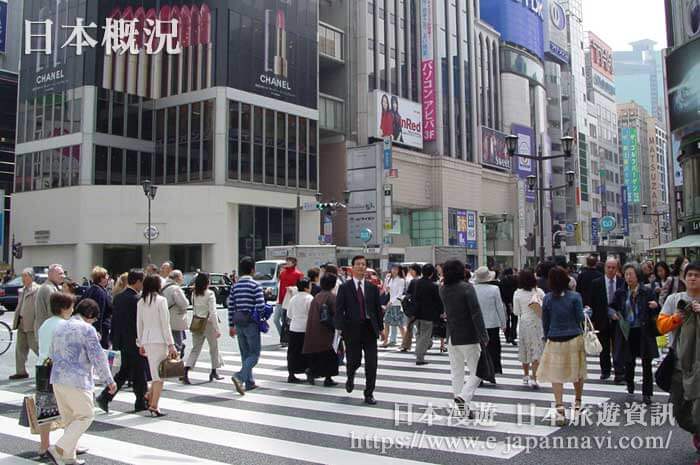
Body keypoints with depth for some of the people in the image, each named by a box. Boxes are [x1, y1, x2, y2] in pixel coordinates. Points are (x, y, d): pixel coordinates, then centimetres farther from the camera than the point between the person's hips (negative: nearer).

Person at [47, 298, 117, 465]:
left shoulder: (60, 327, 14)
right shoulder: (87, 329, -10)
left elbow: (52, 354, 24)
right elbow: (97, 357, -13)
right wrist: (109, 380, -6)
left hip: (57, 378, 8)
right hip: (77, 381, -8)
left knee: (68, 418, 17)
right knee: (85, 416, 4)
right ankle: (59, 449, -5)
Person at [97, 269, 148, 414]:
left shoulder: (118, 297, 6)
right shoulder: (136, 300, -18)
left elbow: (114, 319, 11)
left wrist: (114, 339, 17)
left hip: (121, 341, 7)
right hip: (135, 342, -7)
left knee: (123, 372, 15)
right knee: (139, 373, 5)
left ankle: (104, 397, 5)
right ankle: (141, 402, 16)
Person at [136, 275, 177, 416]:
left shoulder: (141, 302, 8)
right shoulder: (160, 300, -9)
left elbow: (139, 324, 12)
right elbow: (165, 324, -11)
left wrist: (141, 344, 20)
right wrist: (171, 344, -9)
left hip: (146, 341, 6)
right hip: (159, 340, -6)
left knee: (155, 374, 18)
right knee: (159, 374, 0)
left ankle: (150, 400, 17)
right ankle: (153, 406, -2)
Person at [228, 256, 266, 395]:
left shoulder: (235, 286, 6)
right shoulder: (255, 286, -11)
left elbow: (231, 307, 7)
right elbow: (260, 306, -18)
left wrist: (231, 325, 14)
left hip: (238, 323, 6)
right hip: (251, 323, -6)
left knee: (245, 354, 15)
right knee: (254, 354, 1)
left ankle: (249, 382, 20)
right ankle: (239, 376, -18)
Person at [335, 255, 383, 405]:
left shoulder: (372, 287, 8)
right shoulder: (345, 287, 0)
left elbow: (378, 308, 11)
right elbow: (339, 310, -3)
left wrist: (380, 327, 7)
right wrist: (340, 328, -13)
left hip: (370, 329, 2)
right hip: (352, 329, -2)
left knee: (371, 364, -1)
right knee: (354, 360, 4)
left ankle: (369, 394, 11)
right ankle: (350, 378, 39)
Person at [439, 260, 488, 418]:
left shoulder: (443, 290, 4)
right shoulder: (467, 288, -14)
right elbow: (476, 313, -18)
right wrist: (483, 336, -18)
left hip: (452, 338, 6)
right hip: (468, 338, -6)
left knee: (456, 373, 13)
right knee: (477, 372, 2)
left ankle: (462, 408, 17)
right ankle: (463, 397, -18)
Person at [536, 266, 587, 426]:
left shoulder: (547, 298, -2)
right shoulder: (575, 297, -9)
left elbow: (545, 321, 4)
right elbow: (580, 318, -6)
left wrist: (547, 337, 17)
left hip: (554, 340, 0)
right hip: (574, 338, 0)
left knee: (556, 375, 4)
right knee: (577, 372, 19)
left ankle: (559, 408, -5)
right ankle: (577, 403, 34)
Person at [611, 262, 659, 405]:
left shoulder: (647, 292, -3)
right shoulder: (620, 293, 2)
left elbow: (655, 313, 1)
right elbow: (612, 307, 13)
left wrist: (655, 306, -21)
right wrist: (613, 313, -9)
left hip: (644, 332, -2)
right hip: (627, 332, 2)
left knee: (646, 364, 2)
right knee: (629, 362, 11)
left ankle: (647, 394, 12)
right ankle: (630, 387, 34)